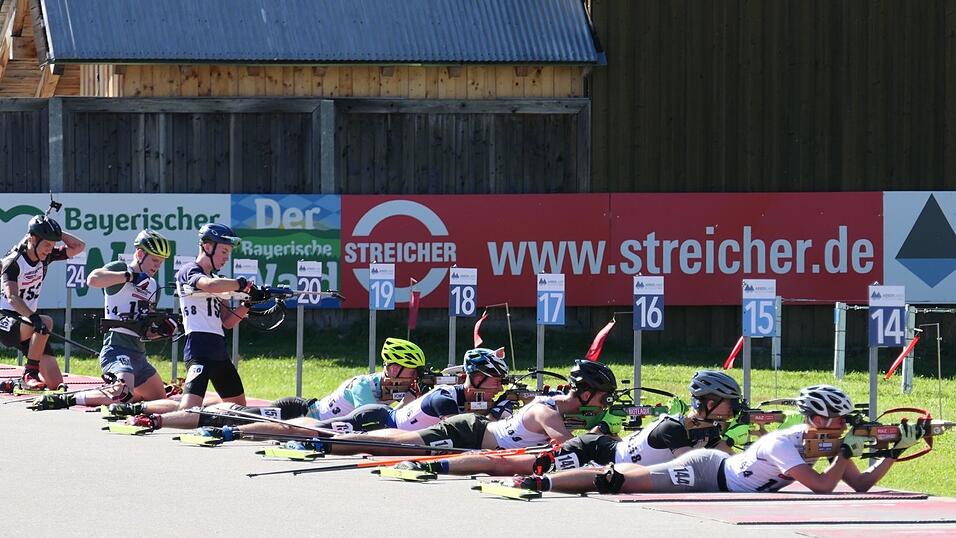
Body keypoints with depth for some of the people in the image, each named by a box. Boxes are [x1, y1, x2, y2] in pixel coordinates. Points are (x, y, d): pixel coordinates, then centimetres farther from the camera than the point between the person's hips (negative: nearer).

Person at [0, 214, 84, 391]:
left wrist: (57, 232, -5)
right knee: (46, 322, -37)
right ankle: (29, 375, -27)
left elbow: (79, 246, 8)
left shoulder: (45, 257, 2)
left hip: (28, 320, 7)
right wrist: (34, 318, -46)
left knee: (54, 383, -5)